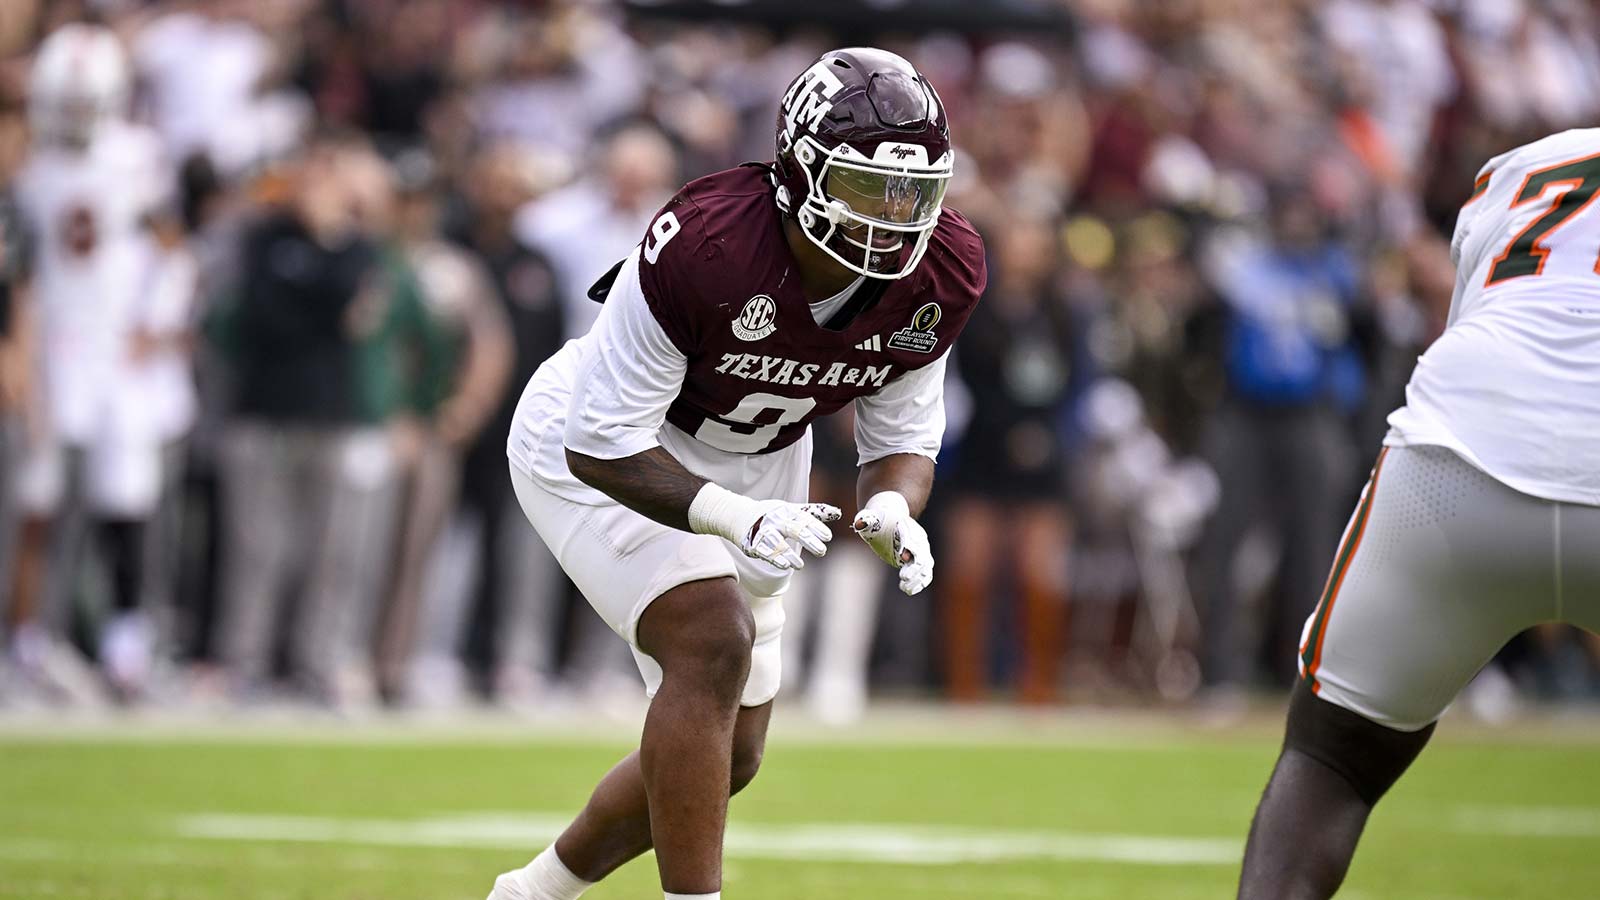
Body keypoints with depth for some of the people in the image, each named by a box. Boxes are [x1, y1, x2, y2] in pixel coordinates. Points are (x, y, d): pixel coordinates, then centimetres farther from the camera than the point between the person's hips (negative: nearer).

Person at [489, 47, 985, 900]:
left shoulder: (939, 273, -20)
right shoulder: (702, 246, -37)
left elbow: (902, 437, -5)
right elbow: (603, 444, -30)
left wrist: (893, 509, -29)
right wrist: (731, 514, -45)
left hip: (749, 467, 7)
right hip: (597, 448, -7)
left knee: (729, 753, 11)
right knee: (713, 642, -29)